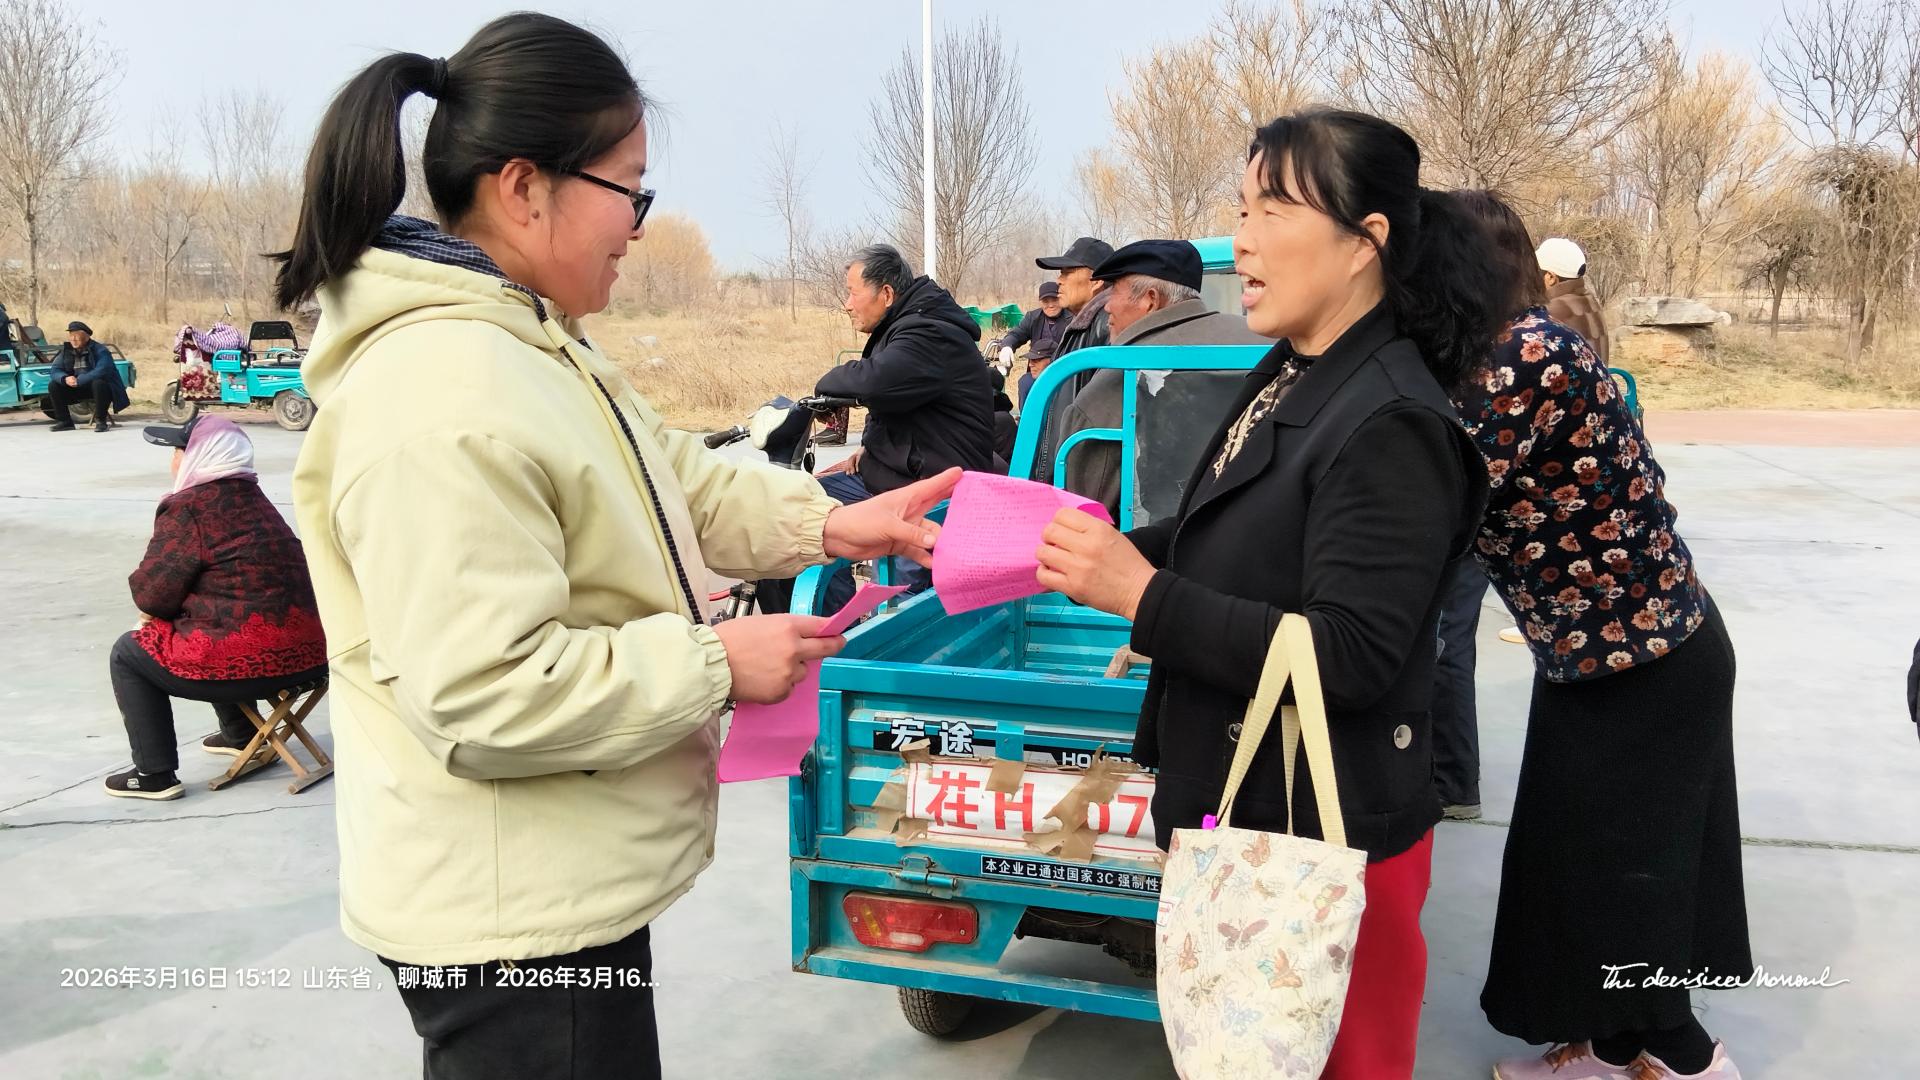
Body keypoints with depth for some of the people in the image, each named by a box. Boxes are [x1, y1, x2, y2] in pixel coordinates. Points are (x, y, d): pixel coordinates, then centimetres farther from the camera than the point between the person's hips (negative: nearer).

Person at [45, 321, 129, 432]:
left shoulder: (100, 350, -15)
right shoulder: (66, 351, 4)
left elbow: (102, 371, -30)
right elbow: (55, 371, 0)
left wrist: (79, 380, -33)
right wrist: (65, 378, -24)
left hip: (100, 386, -6)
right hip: (78, 389, 6)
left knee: (98, 383, -38)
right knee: (53, 386, -9)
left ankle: (100, 421, -25)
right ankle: (64, 422, -2)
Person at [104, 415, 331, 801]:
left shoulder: (188, 508, -11)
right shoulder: (253, 498, 14)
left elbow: (151, 594, -9)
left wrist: (151, 608, 13)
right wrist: (163, 608, 15)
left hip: (251, 662, -8)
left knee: (128, 654, 13)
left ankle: (155, 775, 11)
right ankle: (241, 734, 45)